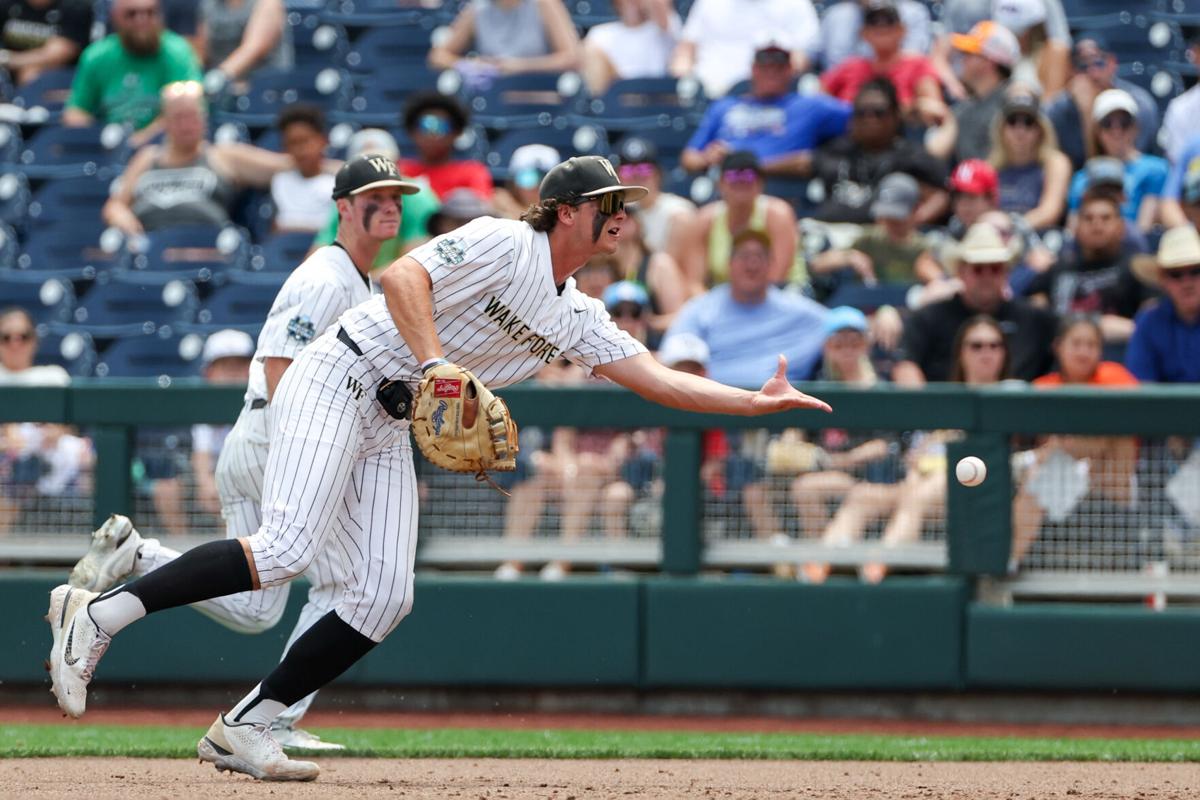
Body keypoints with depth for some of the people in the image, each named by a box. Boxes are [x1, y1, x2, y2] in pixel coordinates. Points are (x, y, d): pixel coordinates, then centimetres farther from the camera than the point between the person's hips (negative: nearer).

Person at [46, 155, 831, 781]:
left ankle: (243, 729, -1)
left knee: (384, 597, -4)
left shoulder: (578, 318, 14)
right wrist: (434, 366, -32)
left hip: (389, 428, 9)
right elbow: (402, 276, -22)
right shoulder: (503, 244, -10)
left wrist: (760, 401, 5)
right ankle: (102, 613, -19)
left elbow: (659, 378, 12)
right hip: (338, 381, -9)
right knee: (286, 550, -25)